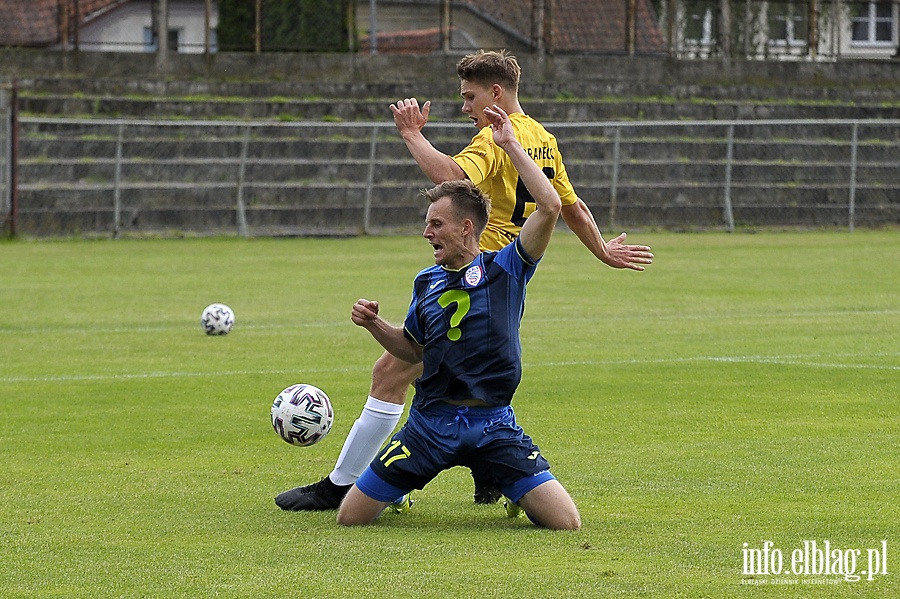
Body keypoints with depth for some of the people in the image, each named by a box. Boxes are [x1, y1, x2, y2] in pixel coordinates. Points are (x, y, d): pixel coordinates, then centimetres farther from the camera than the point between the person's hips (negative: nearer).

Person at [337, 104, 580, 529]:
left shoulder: (505, 269, -2)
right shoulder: (426, 282, 12)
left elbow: (549, 207, -16)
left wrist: (510, 145, -12)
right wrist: (374, 324, 6)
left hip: (492, 425, -3)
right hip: (429, 424, 3)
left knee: (566, 523, -15)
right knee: (350, 517, -4)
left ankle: (519, 499, 20)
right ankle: (397, 494, 32)